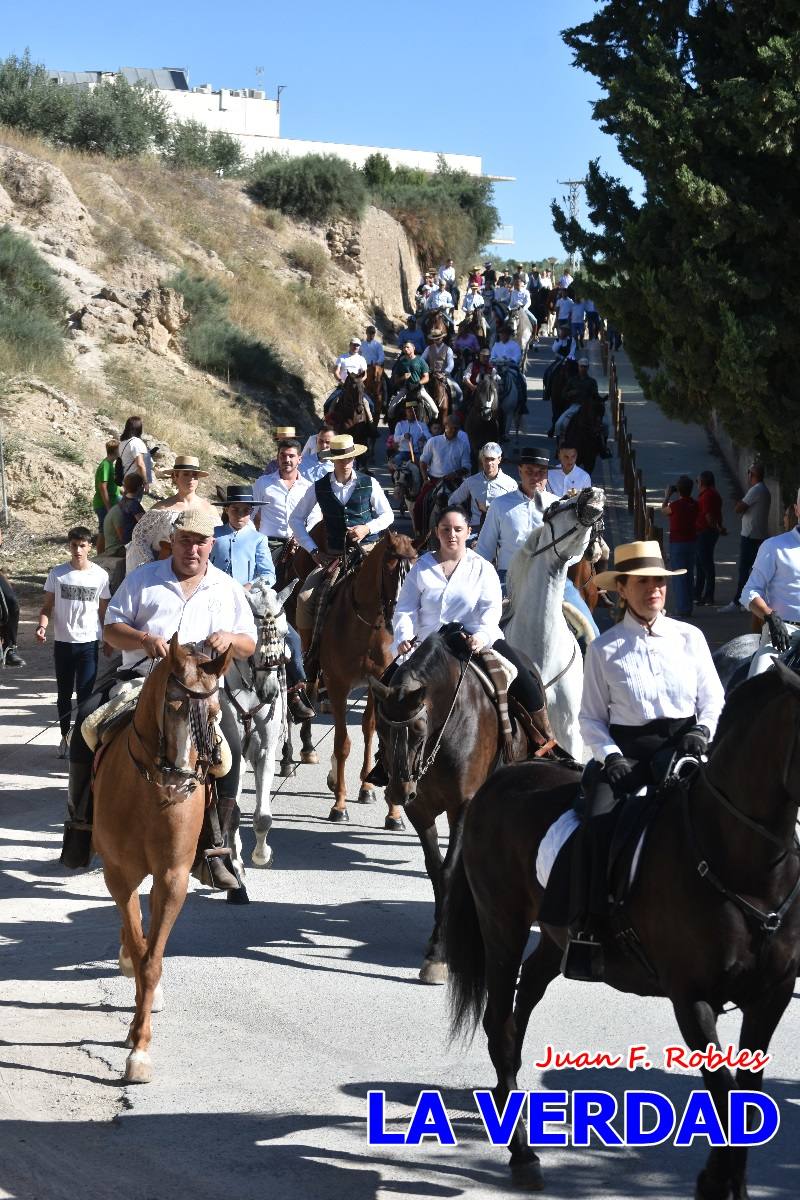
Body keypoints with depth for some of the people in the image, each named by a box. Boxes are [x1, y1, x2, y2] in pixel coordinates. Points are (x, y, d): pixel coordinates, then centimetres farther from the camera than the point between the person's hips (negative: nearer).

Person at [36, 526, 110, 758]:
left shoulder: (100, 575, -3)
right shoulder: (57, 574, -3)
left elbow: (103, 610, 7)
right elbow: (47, 606, 2)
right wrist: (42, 626, -16)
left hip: (89, 643, -1)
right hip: (63, 642, 1)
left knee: (85, 694, -7)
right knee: (64, 693, 11)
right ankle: (65, 737, 26)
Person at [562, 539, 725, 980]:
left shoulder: (690, 638, 11)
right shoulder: (604, 648, 8)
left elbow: (714, 699, 13)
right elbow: (591, 716, 7)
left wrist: (702, 731, -7)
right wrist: (610, 756, -10)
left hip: (683, 748, 1)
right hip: (626, 752, -1)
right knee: (597, 822, -27)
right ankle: (587, 933, -26)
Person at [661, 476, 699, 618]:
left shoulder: (676, 505, -18)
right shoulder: (694, 505, -1)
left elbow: (664, 509, 1)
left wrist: (668, 495, 14)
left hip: (677, 542, -6)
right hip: (691, 541, 6)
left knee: (679, 576, -2)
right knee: (689, 575, 13)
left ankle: (682, 608, -3)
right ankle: (688, 607, 19)